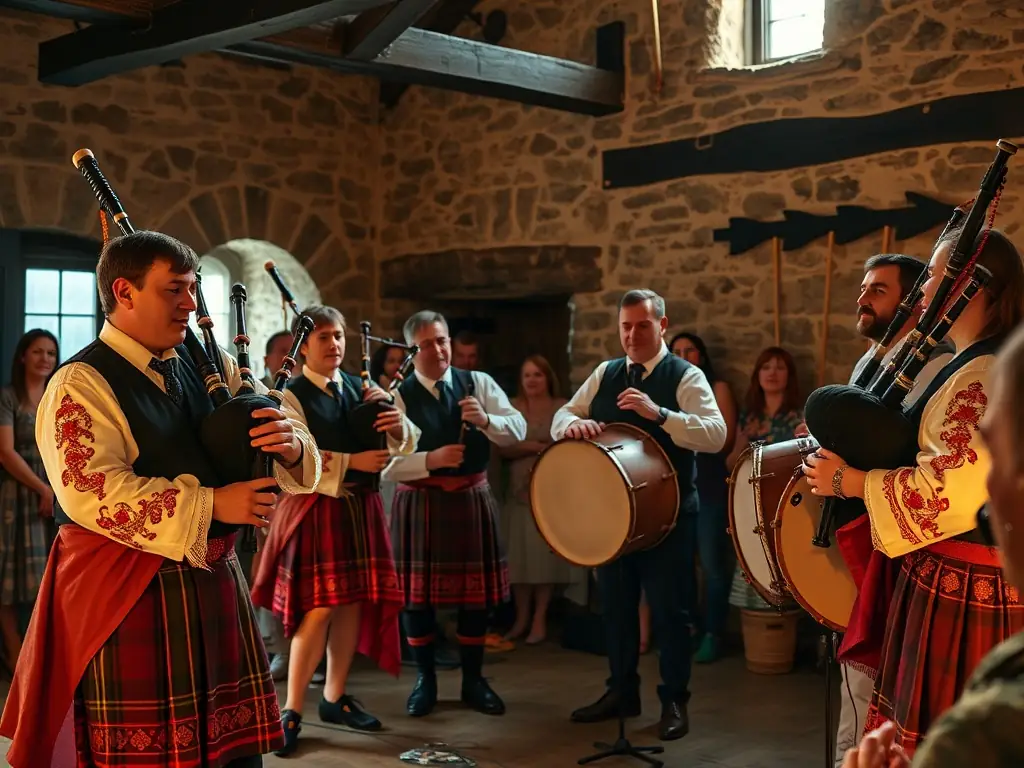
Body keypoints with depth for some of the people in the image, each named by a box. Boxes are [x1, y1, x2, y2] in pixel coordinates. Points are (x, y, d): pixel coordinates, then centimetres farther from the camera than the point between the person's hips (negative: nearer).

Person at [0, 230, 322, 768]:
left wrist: (292, 445, -15)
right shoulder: (80, 385, -9)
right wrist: (210, 504, -24)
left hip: (214, 580, 6)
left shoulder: (212, 368, 10)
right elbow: (91, 492, -22)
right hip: (126, 594, -6)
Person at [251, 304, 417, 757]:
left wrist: (397, 423, -14)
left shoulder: (361, 390, 10)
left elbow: (406, 445, 8)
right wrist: (351, 462, -21)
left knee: (354, 602, 8)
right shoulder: (292, 396, -6)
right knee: (320, 607, -9)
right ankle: (292, 711, 1)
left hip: (361, 507, 6)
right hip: (316, 509, -6)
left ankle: (335, 698, 22)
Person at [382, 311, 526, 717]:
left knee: (476, 592, 9)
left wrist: (486, 419, -22)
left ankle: (473, 680, 24)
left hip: (472, 499, 2)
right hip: (420, 503, -2)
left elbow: (518, 429, -4)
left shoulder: (478, 383, 4)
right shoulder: (398, 396, -5)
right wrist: (430, 459, -23)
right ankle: (425, 680, 23)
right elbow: (386, 464, -10)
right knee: (417, 593, 5)